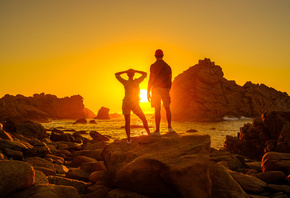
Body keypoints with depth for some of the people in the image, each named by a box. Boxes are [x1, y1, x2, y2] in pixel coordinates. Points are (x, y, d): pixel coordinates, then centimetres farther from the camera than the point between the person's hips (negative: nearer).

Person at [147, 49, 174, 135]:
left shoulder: (153, 66, -4)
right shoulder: (168, 66, 10)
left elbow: (151, 79, -10)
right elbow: (170, 80, 10)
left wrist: (148, 92, -7)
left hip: (156, 89, -3)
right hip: (165, 89, 3)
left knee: (157, 110, -5)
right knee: (167, 108, 17)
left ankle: (157, 130, -6)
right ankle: (169, 127, 15)